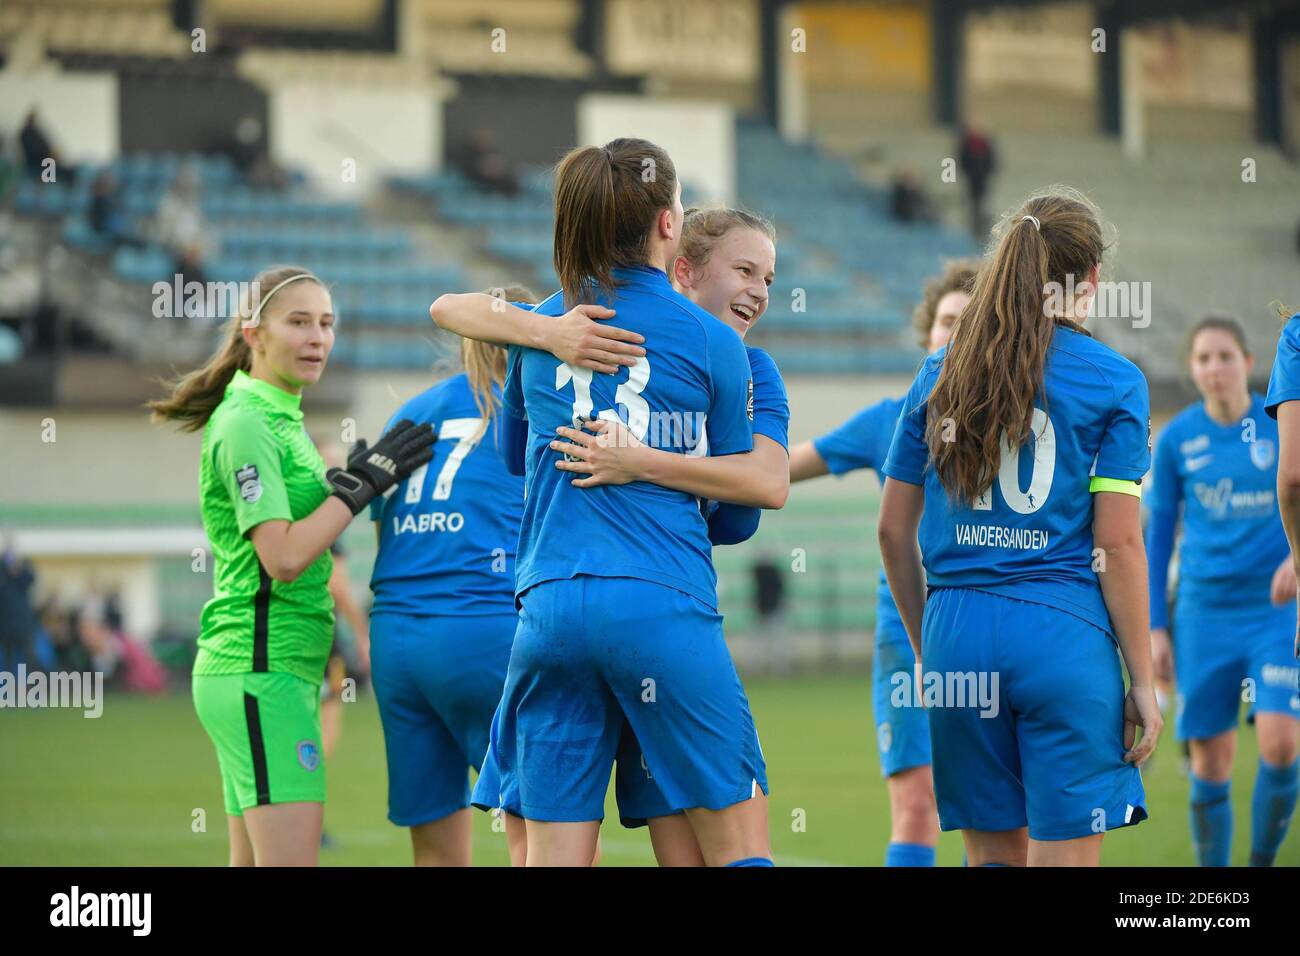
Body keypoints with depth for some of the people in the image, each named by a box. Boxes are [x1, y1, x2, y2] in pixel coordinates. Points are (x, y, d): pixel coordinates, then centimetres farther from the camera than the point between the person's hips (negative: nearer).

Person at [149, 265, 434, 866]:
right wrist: (361, 483, -14)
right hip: (262, 668, -10)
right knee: (293, 862, -15)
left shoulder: (282, 419, 18)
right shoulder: (247, 425, -12)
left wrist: (349, 480, 5)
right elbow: (282, 557, -20)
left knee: (253, 866, 9)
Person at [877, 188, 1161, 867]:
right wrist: (1143, 682, -1)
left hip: (957, 632, 4)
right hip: (1063, 633, -4)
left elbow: (893, 531, 12)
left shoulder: (940, 373, 11)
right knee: (1064, 858, -2)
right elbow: (1117, 546, -6)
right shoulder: (1113, 382, -1)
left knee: (993, 855, 13)